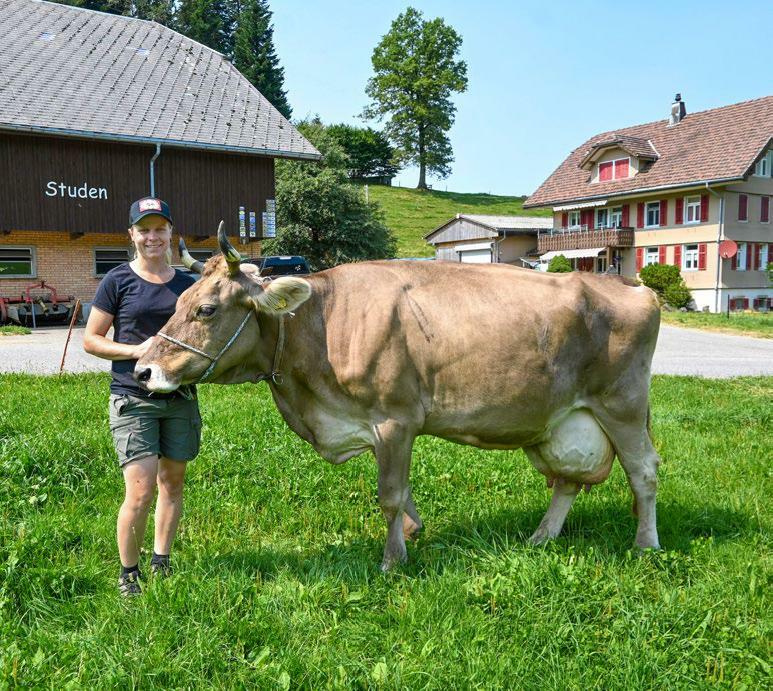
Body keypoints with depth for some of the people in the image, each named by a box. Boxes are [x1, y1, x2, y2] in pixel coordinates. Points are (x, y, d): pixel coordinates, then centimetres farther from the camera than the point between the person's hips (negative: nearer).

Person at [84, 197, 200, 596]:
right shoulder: (118, 281, -1)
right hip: (132, 399, -4)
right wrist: (136, 350, -15)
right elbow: (90, 340, 0)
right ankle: (127, 575, 11)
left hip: (181, 398, 4)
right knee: (140, 491, -9)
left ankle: (161, 565, 28)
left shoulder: (186, 284, 9)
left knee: (172, 481, 11)